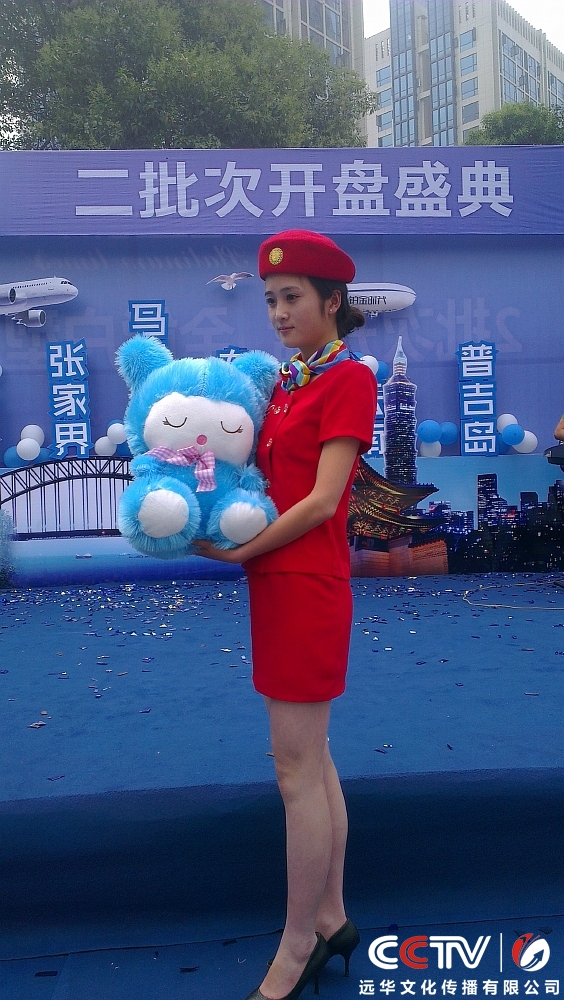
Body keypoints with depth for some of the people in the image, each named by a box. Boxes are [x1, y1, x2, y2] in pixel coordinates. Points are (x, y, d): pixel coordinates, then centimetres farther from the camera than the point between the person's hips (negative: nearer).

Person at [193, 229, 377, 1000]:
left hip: (306, 585, -8)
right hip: (278, 581, 8)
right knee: (313, 760, 16)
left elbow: (322, 501, -15)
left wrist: (238, 552, -11)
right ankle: (332, 918, 32)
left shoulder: (349, 379, -9)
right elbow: (272, 478, 12)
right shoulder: (287, 382, 14)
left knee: (298, 769, 1)